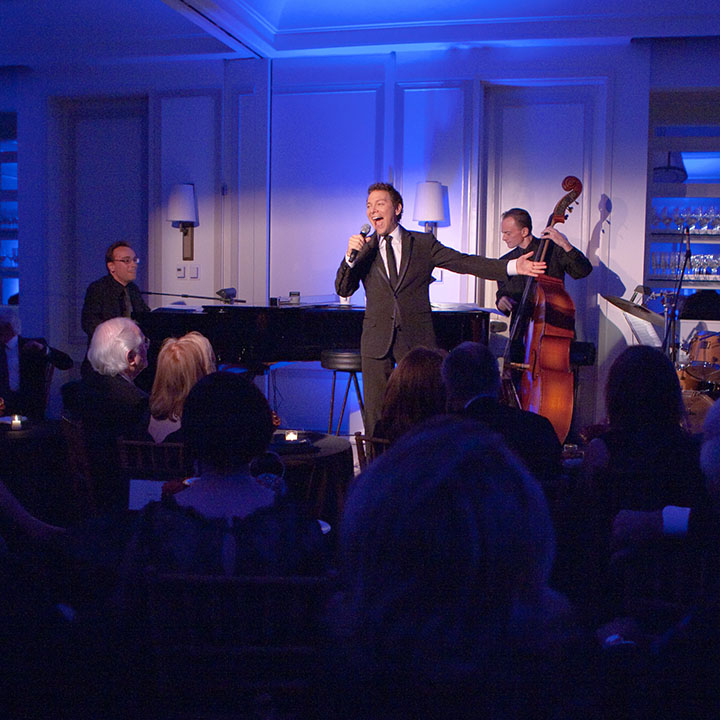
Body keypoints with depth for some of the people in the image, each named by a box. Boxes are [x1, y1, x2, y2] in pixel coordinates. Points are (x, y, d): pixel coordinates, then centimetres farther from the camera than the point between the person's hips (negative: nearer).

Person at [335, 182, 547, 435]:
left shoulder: (423, 244, 6)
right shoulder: (364, 249, 9)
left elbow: (464, 262, -1)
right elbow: (343, 290, 1)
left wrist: (512, 267, -13)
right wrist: (350, 257, -17)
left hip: (417, 339, -1)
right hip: (377, 339, 1)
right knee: (375, 414, 4)